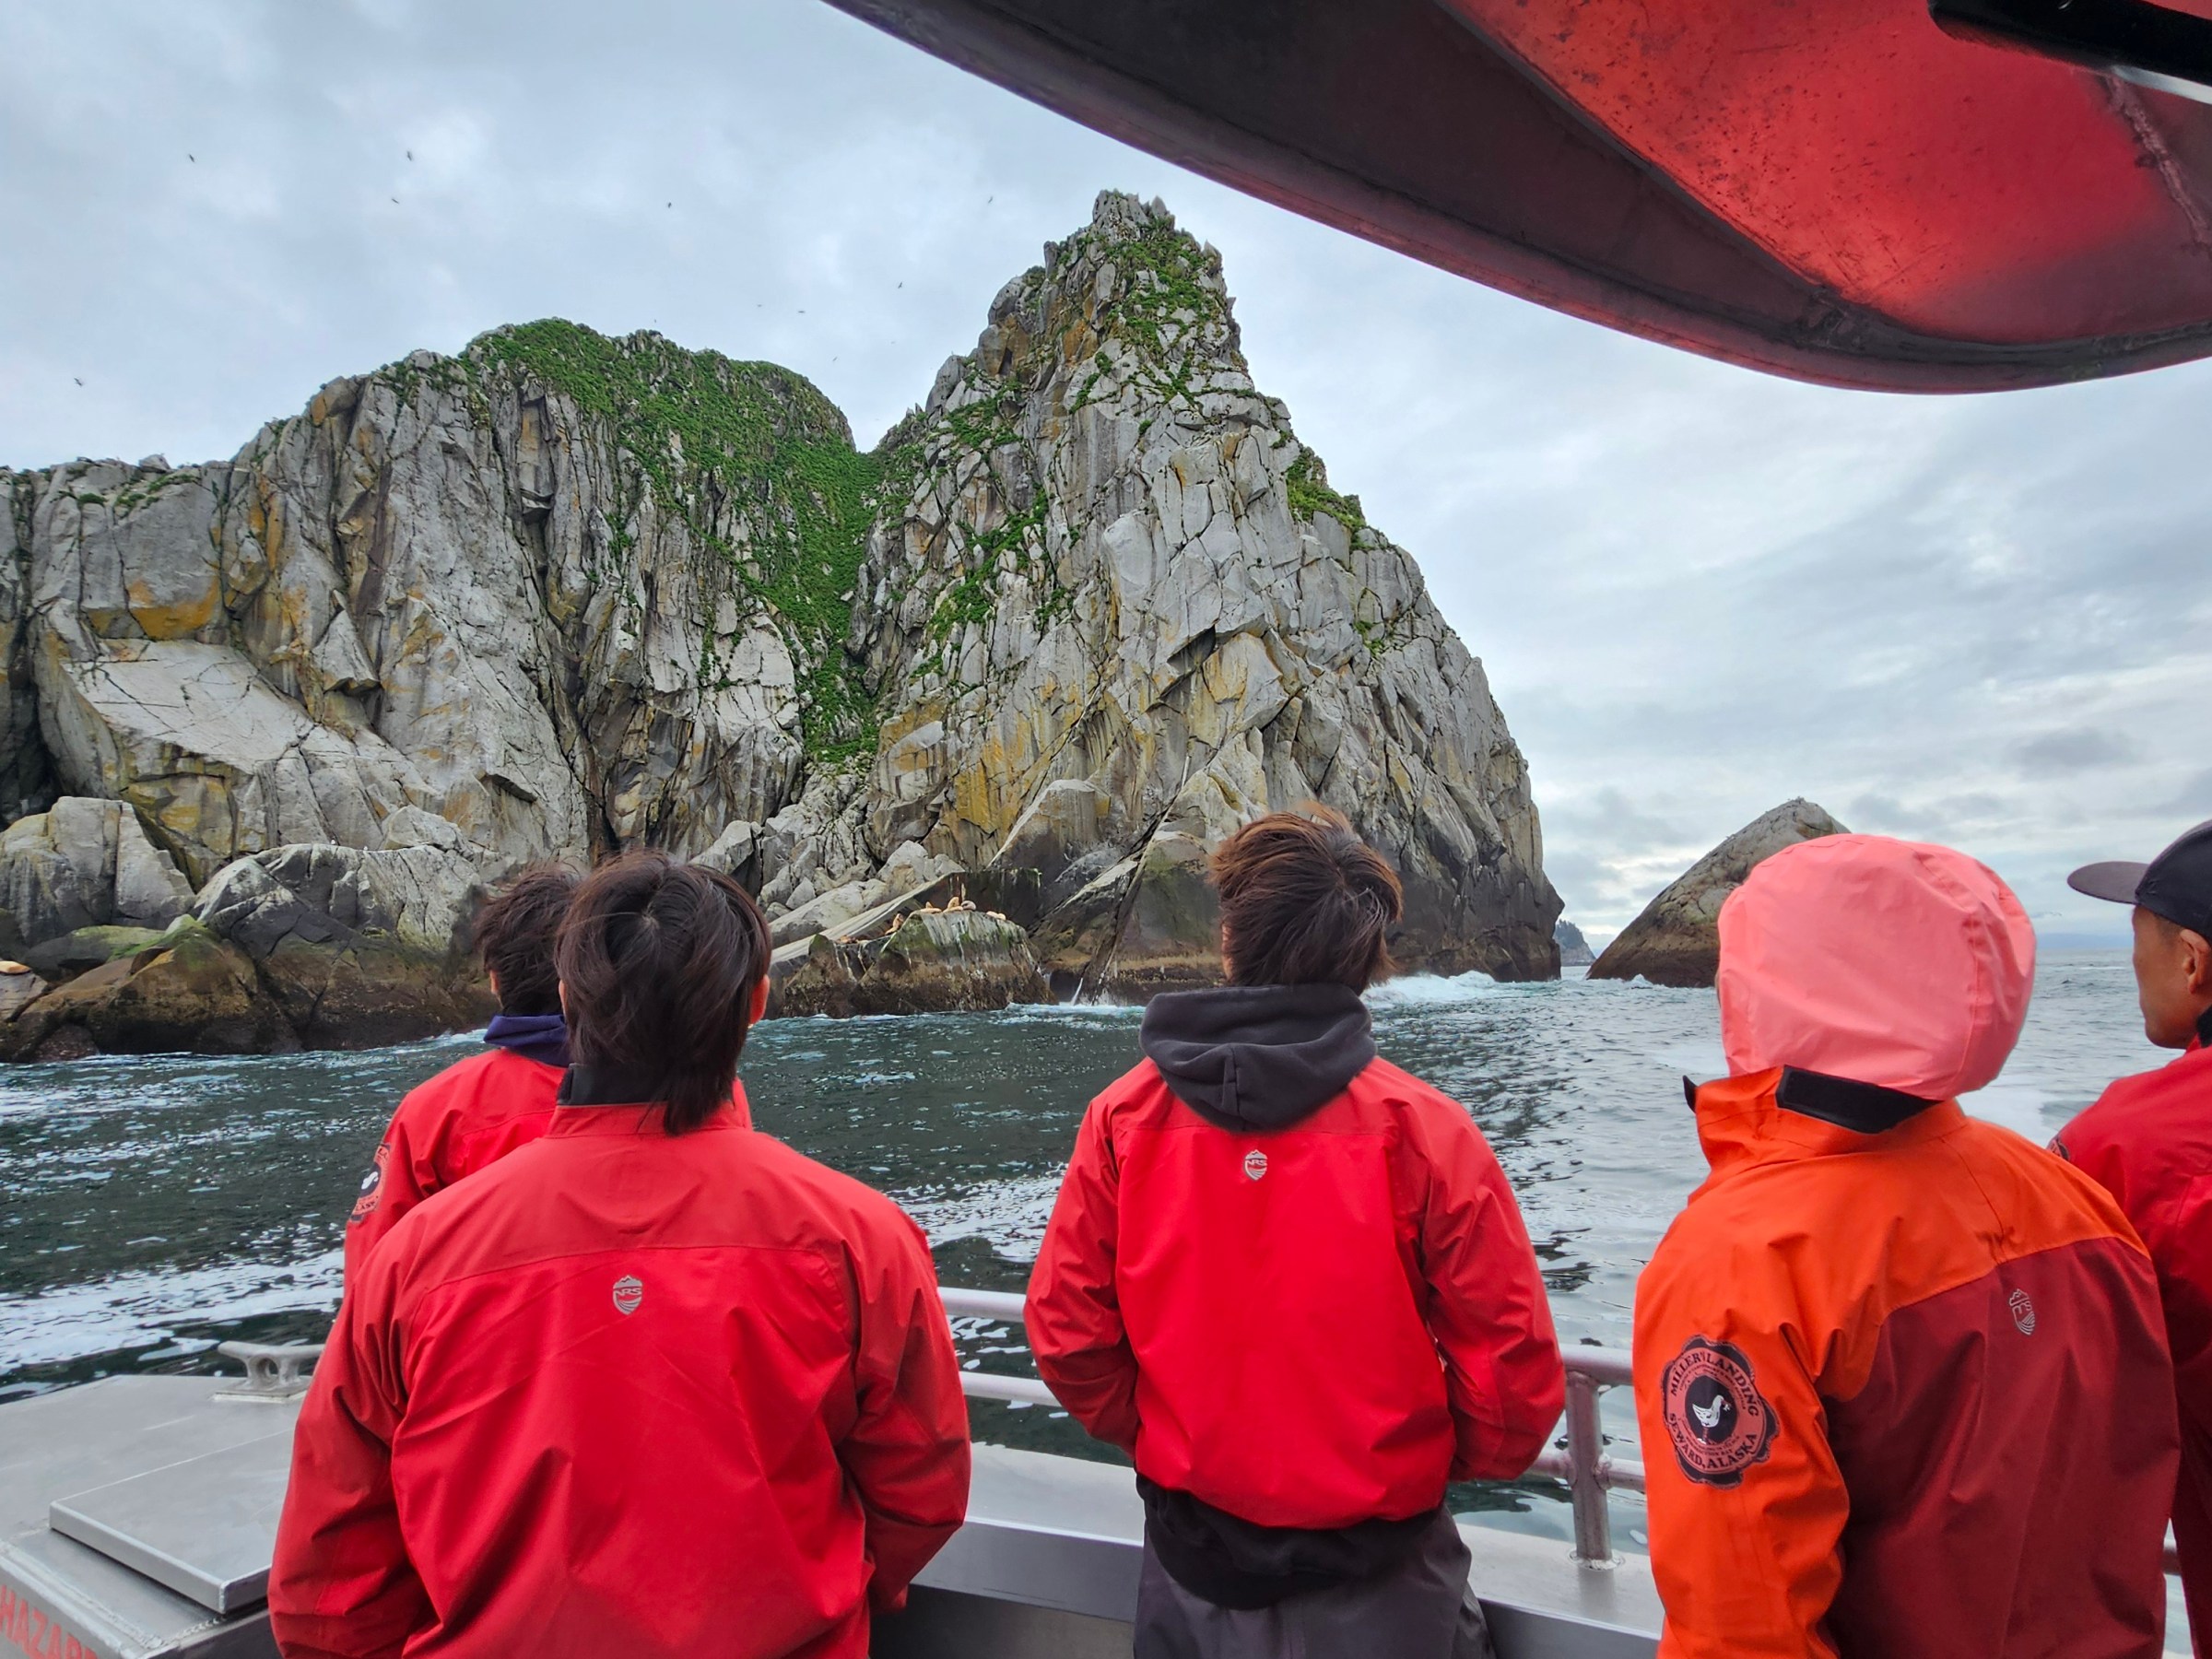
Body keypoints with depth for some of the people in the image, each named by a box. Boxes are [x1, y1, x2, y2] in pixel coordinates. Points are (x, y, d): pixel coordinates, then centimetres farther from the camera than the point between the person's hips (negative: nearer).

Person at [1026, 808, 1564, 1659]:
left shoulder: (1122, 1117, -14)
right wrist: (1453, 1461, 5)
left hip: (1189, 1564, 2)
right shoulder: (1420, 1129, -19)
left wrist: (1162, 1440, 8)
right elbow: (1513, 1360, -15)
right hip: (1377, 1579, -1)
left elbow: (1066, 1331, -9)